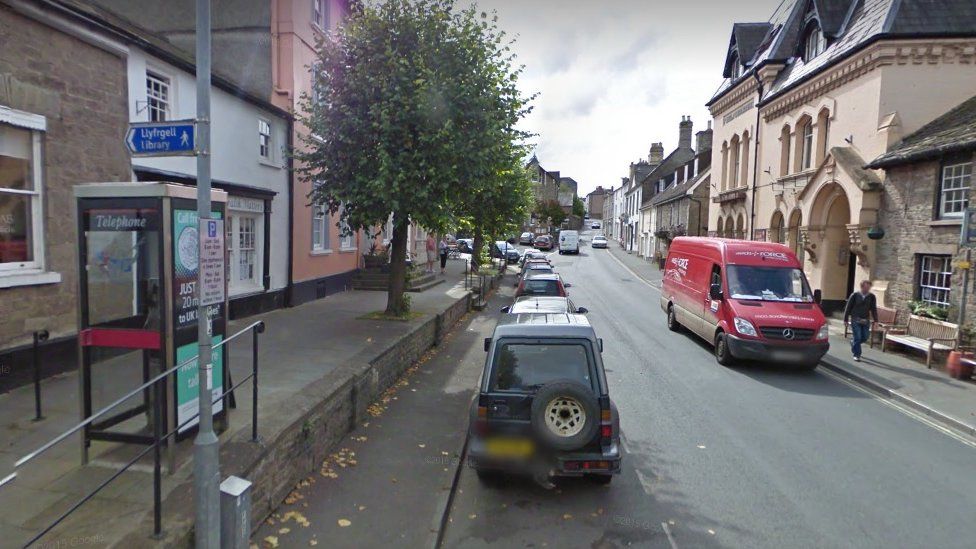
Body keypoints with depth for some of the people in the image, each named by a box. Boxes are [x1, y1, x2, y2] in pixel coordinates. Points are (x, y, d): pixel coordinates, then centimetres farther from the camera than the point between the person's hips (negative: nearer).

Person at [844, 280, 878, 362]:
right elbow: (848, 307, -1)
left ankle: (853, 343, 34)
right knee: (857, 337, -5)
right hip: (855, 320, -3)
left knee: (865, 337, 3)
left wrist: (875, 320, -2)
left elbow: (874, 309, 4)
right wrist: (846, 319, 0)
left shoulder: (871, 296, 1)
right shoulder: (855, 295, -6)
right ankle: (856, 355, 5)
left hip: (866, 320, 3)